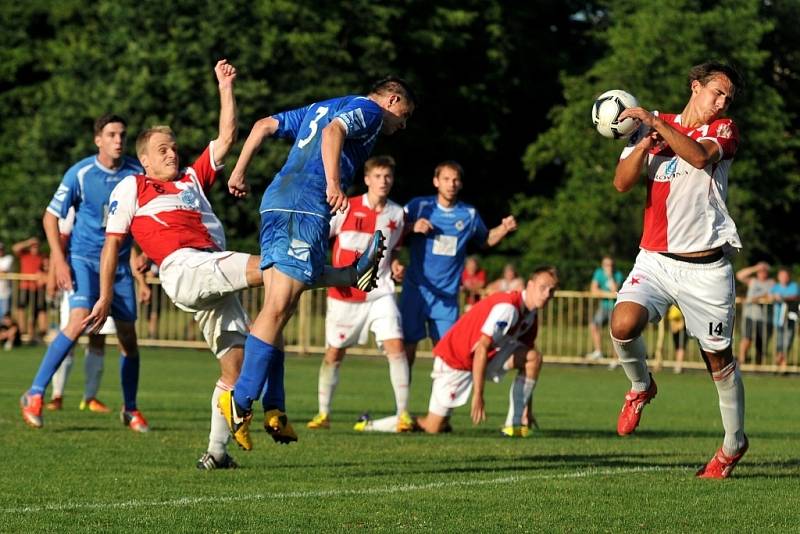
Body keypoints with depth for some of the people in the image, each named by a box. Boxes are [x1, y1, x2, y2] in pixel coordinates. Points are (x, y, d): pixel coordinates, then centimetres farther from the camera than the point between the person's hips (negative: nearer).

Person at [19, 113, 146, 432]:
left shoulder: (136, 173, -2)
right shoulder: (80, 174, -11)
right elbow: (50, 217, -4)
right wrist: (60, 261, -12)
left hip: (120, 263, 4)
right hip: (83, 259, -4)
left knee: (128, 337, 3)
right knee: (79, 321, -24)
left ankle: (131, 410, 20)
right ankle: (34, 395, -18)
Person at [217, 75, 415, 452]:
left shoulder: (318, 108, 30)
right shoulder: (369, 110, 4)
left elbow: (265, 125, 24)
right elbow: (333, 132, -16)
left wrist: (240, 171, 22)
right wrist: (334, 184, -26)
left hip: (275, 205, 9)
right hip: (306, 208, -9)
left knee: (274, 311, 5)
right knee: (277, 310, -12)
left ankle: (274, 408, 1)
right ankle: (241, 400, -16)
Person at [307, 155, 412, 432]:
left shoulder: (397, 213, 5)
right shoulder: (347, 208, -5)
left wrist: (394, 264, 0)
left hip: (380, 292, 1)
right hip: (345, 294, -1)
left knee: (395, 345, -14)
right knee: (334, 352, 6)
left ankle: (403, 414, -10)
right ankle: (323, 413, 19)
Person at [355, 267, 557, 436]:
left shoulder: (530, 315, 3)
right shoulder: (507, 307, -27)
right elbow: (481, 348, -32)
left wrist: (526, 404, 11)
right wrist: (478, 395, -34)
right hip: (454, 359, -8)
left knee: (533, 357, -9)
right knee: (433, 428, -10)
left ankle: (514, 426, -6)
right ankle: (369, 425, 8)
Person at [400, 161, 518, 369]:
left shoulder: (469, 215, 6)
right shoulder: (419, 206, -2)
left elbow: (486, 240, 22)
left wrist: (504, 229, 4)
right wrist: (412, 227, -18)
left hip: (447, 295, 2)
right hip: (415, 289, -2)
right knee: (407, 344, 0)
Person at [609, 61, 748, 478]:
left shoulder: (723, 130, 3)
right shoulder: (651, 126, 10)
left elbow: (699, 155, -20)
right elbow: (622, 182, 2)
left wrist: (656, 124, -23)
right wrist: (645, 142, -13)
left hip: (706, 268, -1)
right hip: (655, 259, 1)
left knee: (719, 359, 4)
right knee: (623, 323, -24)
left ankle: (734, 443, 25)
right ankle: (641, 388, 7)